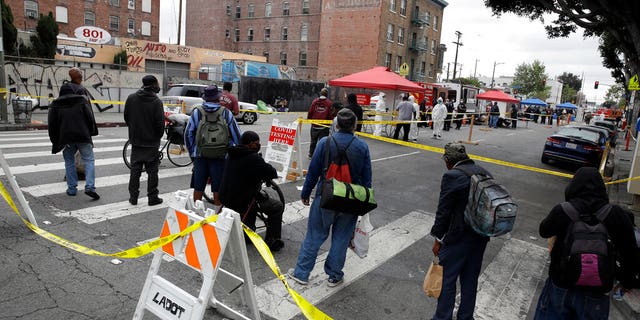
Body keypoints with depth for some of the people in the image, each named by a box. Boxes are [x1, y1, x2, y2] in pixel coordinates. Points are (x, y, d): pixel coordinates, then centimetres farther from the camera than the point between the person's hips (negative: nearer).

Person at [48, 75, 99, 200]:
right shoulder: (82, 100, 1)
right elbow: (90, 117, -3)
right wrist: (92, 132, 7)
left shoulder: (55, 104, 7)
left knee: (69, 162, 14)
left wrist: (54, 139, 15)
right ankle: (90, 187, -13)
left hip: (65, 138, 2)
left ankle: (72, 188, 14)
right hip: (83, 136, -2)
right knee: (89, 160, 1)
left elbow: (52, 123, 8)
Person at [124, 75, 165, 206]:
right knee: (152, 171, 5)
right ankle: (152, 197, 10)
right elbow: (160, 123, -14)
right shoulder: (156, 101, -14)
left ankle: (133, 197, 16)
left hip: (136, 141, 4)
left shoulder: (131, 98, 0)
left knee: (135, 170, 11)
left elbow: (126, 118, 6)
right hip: (152, 142, -4)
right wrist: (158, 136, 3)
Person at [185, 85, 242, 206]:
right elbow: (237, 135, -1)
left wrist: (192, 153, 13)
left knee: (198, 189, 13)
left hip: (200, 156, 2)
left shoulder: (196, 113, 0)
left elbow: (188, 135, 2)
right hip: (220, 156, -2)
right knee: (218, 190, 7)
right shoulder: (226, 113, -3)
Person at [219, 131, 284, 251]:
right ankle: (272, 242, 8)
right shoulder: (253, 158, -20)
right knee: (278, 206, 6)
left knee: (254, 197, 38)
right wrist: (271, 171, 9)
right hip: (241, 202, -9)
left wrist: (263, 174, 14)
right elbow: (272, 173, -14)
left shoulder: (232, 155, 8)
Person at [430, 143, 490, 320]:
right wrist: (483, 231, 16)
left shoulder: (452, 176, -18)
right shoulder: (484, 173, 3)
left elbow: (443, 211, -16)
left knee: (447, 279, 9)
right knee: (470, 279, 21)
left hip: (458, 238, -7)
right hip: (481, 237, 7)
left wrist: (438, 239, -5)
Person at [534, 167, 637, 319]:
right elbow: (629, 255, -2)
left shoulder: (561, 211, -15)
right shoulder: (619, 216, -11)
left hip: (560, 287, -1)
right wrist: (627, 282, 15)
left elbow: (544, 231, 4)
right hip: (597, 294, 1)